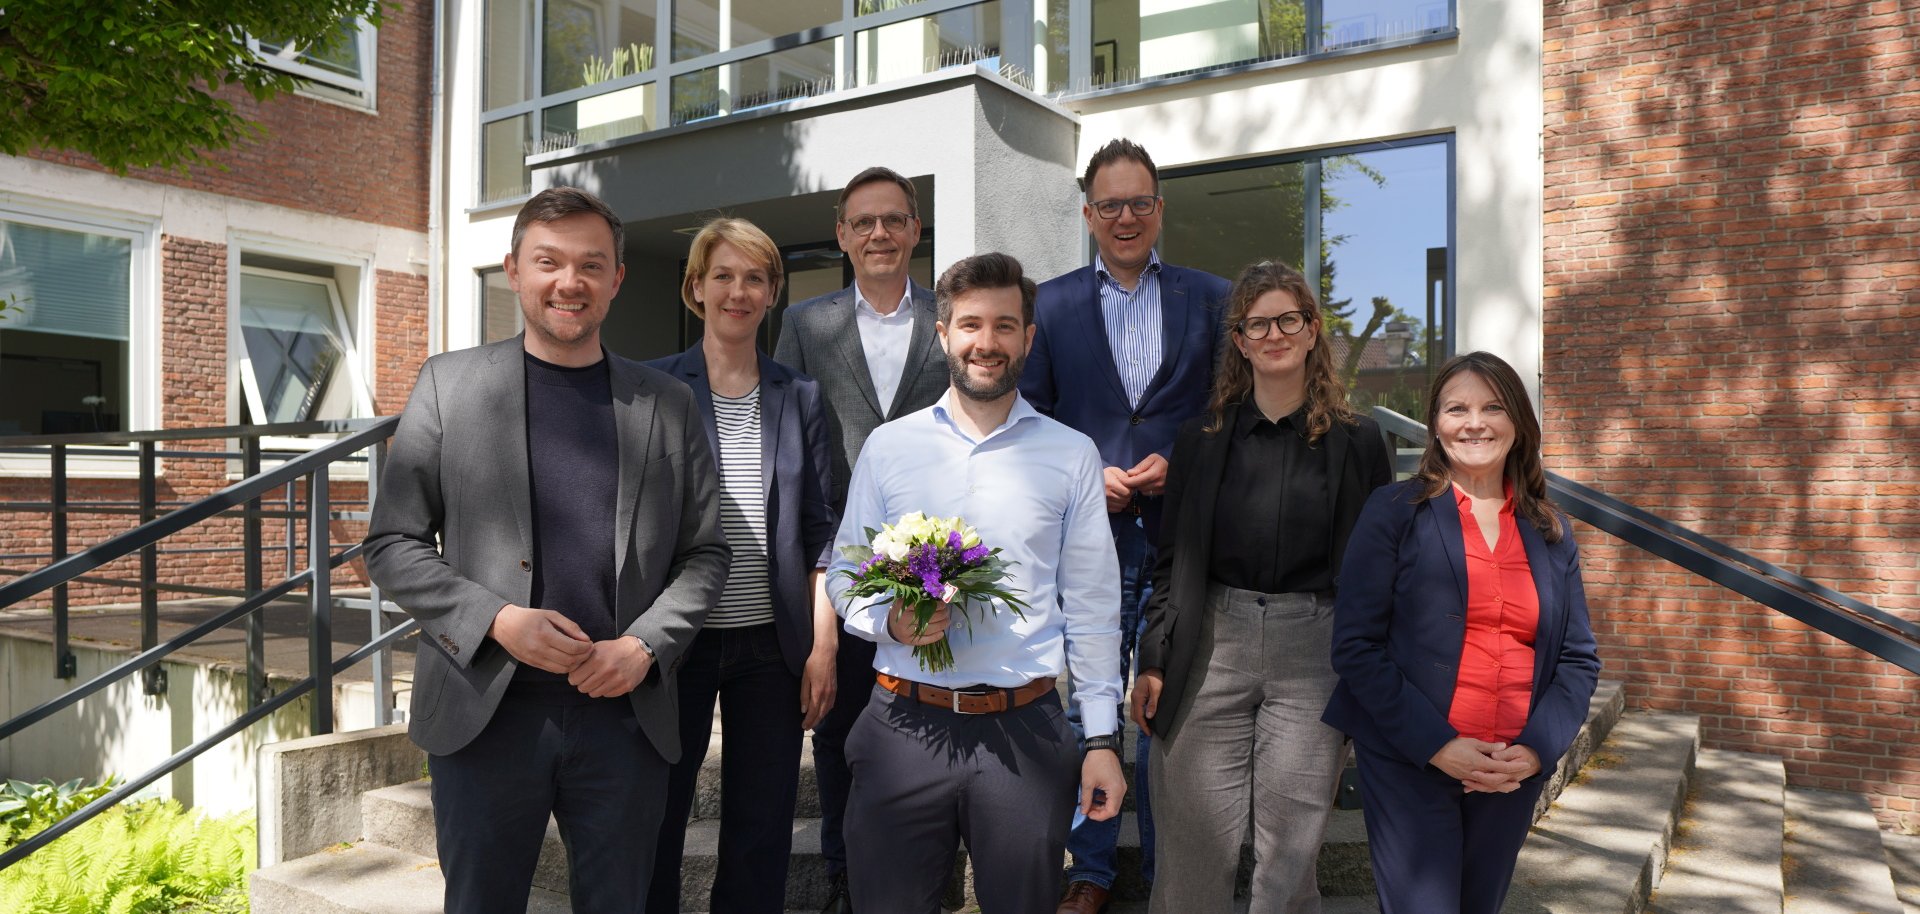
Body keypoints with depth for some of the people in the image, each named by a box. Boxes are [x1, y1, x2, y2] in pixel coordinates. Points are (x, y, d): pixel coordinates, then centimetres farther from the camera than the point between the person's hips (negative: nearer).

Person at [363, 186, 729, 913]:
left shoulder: (667, 404, 5)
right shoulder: (448, 383, 3)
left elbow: (704, 552, 8)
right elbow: (391, 545, 2)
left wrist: (646, 646, -8)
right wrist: (496, 621, -13)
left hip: (625, 715, 1)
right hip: (483, 715, -1)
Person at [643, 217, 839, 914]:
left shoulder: (799, 398, 6)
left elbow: (818, 532, 6)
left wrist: (823, 644, 0)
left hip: (772, 645, 2)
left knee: (762, 836, 9)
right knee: (653, 827, 9)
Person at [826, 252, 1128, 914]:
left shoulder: (1071, 454, 4)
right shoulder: (889, 445, 5)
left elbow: (1092, 606, 5)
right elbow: (844, 573, 9)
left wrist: (1102, 738, 2)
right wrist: (891, 620, -12)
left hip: (1025, 729, 0)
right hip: (905, 727, 1)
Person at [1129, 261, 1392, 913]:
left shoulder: (1358, 442, 5)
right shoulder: (1202, 439, 7)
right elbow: (1171, 561, 8)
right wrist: (1152, 661, 3)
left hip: (1313, 653, 0)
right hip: (1212, 646, 1)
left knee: (1290, 857, 5)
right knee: (1195, 853, 4)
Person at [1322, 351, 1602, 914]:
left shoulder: (1551, 532, 9)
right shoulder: (1395, 512, -4)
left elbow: (1578, 659, 8)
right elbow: (1356, 645, -10)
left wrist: (1538, 748, -8)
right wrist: (1435, 744, -16)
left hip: (1514, 775, 4)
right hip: (1410, 768, -4)